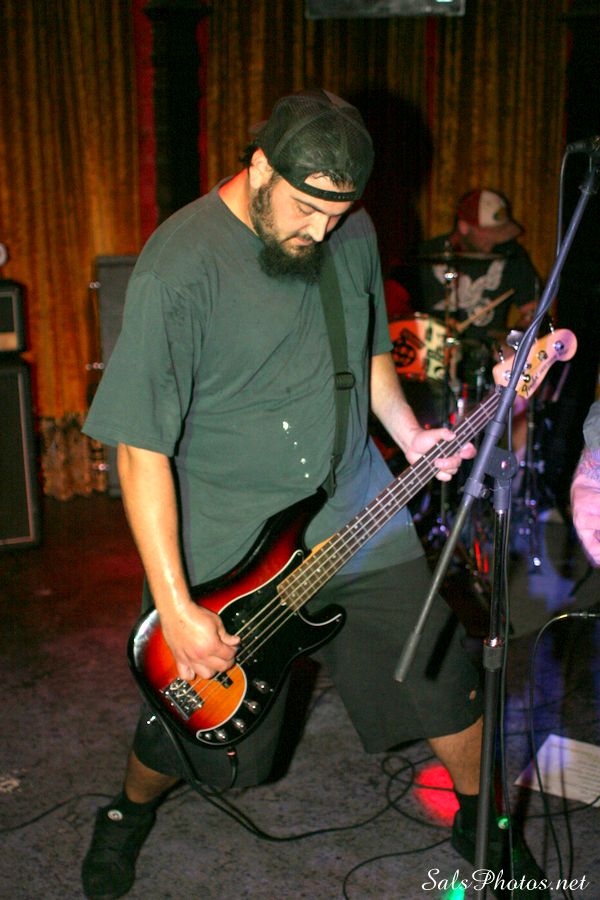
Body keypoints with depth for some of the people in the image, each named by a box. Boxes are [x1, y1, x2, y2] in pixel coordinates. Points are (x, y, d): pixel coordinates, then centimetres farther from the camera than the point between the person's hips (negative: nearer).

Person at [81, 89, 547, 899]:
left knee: (445, 675, 10)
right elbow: (142, 448, -20)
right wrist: (175, 609, -21)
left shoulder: (352, 233, 0)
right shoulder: (177, 269, -21)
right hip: (229, 547, -4)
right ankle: (130, 811, 46)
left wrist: (411, 437, 0)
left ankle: (479, 819, 39)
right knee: (192, 731, 11)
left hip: (359, 516, 5)